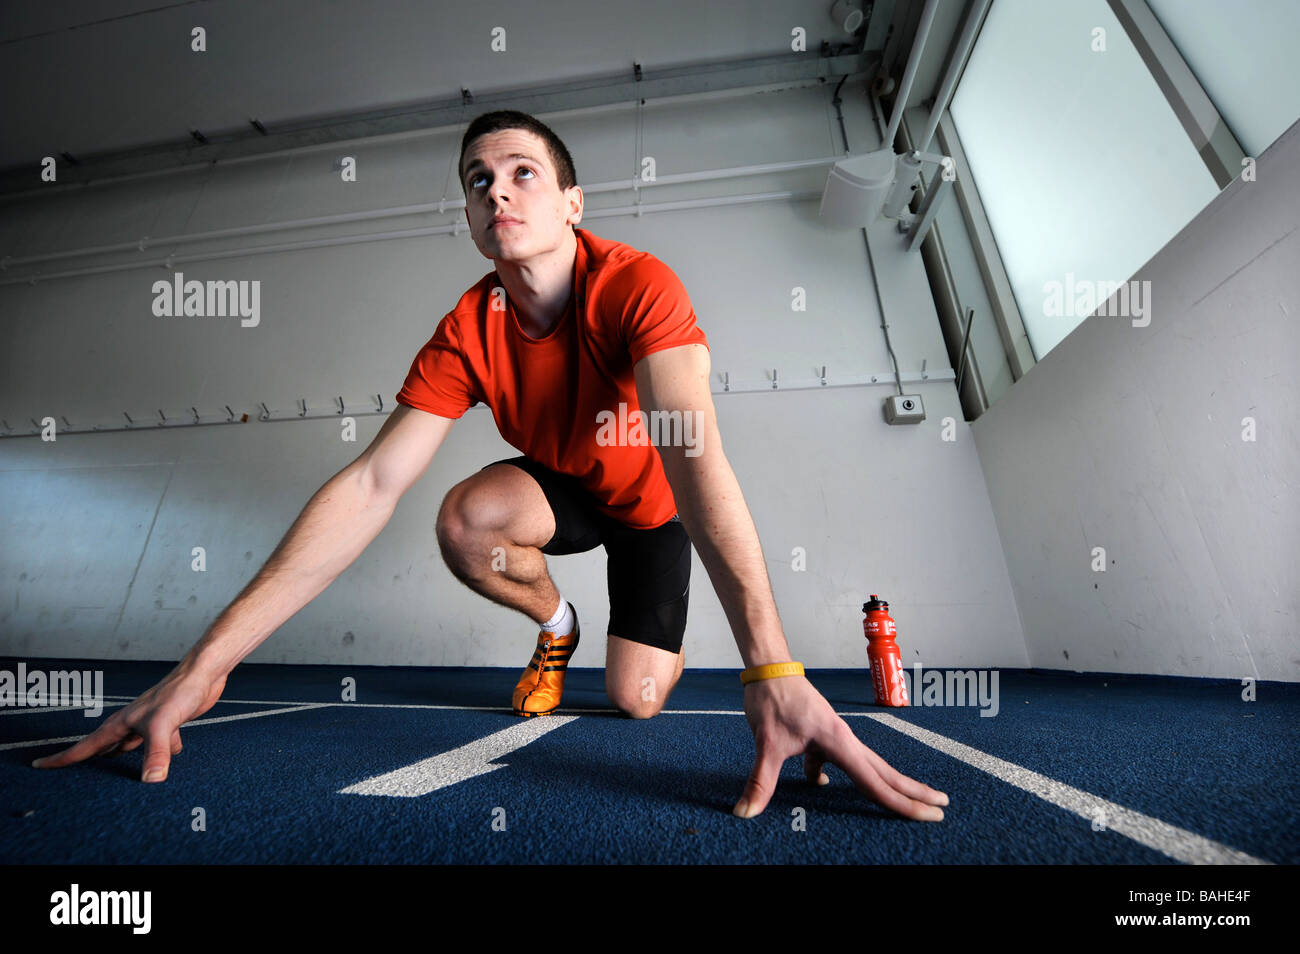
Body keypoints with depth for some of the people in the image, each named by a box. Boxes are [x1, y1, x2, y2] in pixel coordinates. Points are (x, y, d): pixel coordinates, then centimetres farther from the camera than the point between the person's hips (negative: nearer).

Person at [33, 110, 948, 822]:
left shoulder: (637, 285, -29)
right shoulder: (464, 334, -18)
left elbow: (694, 454, -44)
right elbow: (369, 486, -23)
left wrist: (774, 673, -52)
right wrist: (208, 661, -28)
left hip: (652, 505, -2)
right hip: (561, 489, 3)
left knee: (635, 697, -11)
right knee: (465, 520, -28)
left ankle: (665, 633, 29)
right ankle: (556, 626, 6)